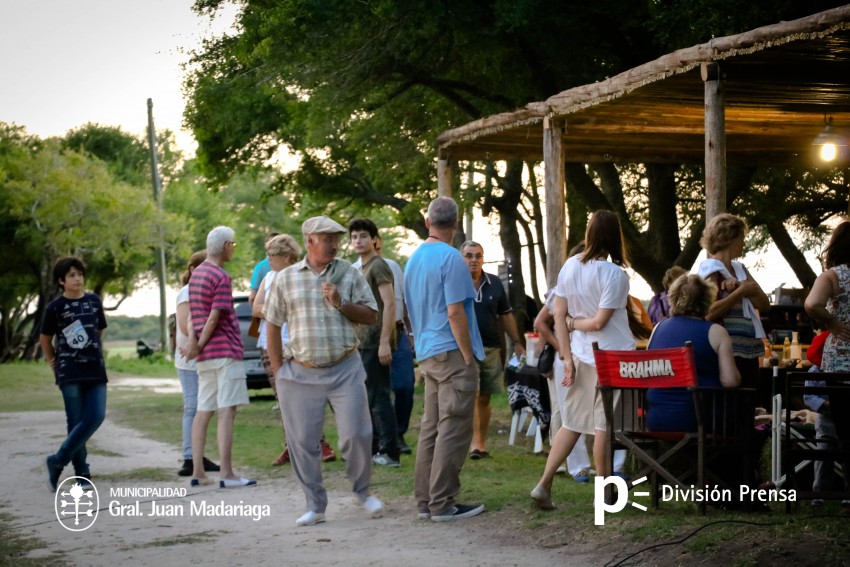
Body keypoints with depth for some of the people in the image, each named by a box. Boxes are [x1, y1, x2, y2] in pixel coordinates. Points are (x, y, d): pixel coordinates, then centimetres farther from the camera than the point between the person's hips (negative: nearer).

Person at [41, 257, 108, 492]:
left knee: (96, 417, -6)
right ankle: (82, 474, 7)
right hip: (69, 373, -4)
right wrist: (55, 364, 12)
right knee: (76, 421, -1)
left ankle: (58, 461, 6)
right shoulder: (55, 307, -2)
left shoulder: (94, 301, 8)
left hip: (95, 370, 4)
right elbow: (45, 340, 8)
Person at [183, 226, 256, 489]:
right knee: (227, 411, -8)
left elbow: (194, 314, 10)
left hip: (206, 356, 8)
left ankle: (198, 472, 10)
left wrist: (194, 342, -4)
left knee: (203, 411, 9)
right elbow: (214, 318, -15)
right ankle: (226, 474, -10)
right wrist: (198, 346, -5)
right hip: (225, 350, -8)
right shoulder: (221, 277, -12)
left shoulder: (197, 274, 15)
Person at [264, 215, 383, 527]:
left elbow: (371, 316, 4)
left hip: (345, 369, 0)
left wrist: (340, 304, -12)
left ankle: (362, 491, 23)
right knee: (302, 442, 2)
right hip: (300, 373, 0)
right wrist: (278, 371, 5)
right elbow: (273, 325, 9)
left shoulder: (349, 273, 5)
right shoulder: (285, 279, 5)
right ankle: (315, 506, 16)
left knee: (357, 434, -3)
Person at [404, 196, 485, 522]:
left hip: (427, 354, 9)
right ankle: (443, 504, -2)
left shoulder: (413, 259, 12)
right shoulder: (450, 258, -14)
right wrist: (469, 357, -13)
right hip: (452, 353, -9)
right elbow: (455, 313, -18)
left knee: (431, 428, 12)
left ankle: (425, 501, 16)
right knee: (453, 431, -4)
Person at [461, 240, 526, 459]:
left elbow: (506, 315, 15)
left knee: (484, 398, 9)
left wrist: (517, 343, 13)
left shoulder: (494, 283, 8)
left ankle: (482, 443, 17)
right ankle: (475, 443, -15)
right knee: (471, 395, -13)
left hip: (492, 348, 4)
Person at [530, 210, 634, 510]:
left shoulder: (569, 267, 1)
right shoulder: (615, 274, -14)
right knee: (605, 425, 4)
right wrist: (575, 322, 1)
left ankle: (544, 484, 5)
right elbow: (600, 322, -17)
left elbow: (559, 316, 1)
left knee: (572, 423, 11)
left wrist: (567, 357, 3)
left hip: (580, 355, 5)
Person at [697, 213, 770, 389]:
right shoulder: (711, 269, -5)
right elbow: (710, 312, -18)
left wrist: (739, 286, -8)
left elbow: (764, 304, 7)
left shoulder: (739, 269, 17)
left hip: (749, 351, 8)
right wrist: (740, 291, -15)